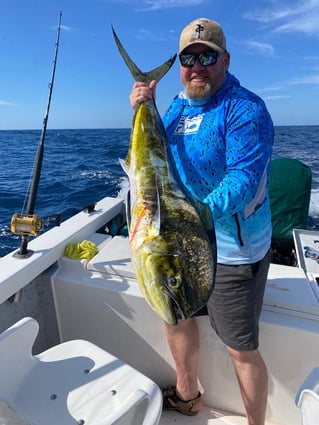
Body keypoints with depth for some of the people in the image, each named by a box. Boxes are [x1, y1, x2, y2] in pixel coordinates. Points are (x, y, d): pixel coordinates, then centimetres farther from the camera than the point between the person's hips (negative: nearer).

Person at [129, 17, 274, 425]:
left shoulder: (245, 109, -13)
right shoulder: (179, 103, 10)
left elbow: (244, 178, -25)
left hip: (231, 250, -7)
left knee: (241, 349, 5)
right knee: (175, 314, 21)